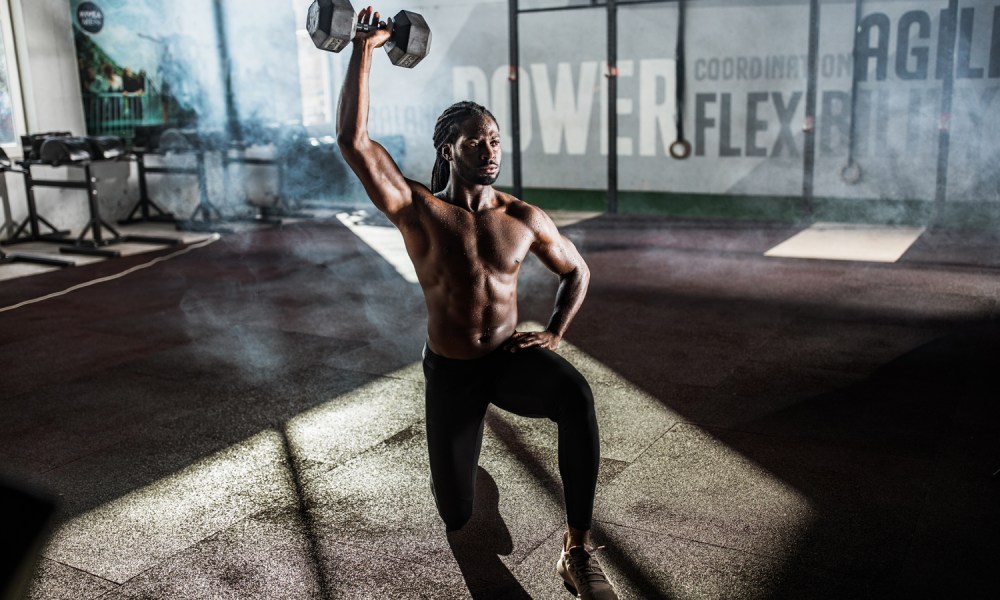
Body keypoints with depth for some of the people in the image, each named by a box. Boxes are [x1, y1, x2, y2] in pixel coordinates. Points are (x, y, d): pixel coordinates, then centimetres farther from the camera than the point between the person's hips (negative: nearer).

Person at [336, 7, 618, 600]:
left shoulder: (525, 218, -6)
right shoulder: (418, 209, -13)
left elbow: (578, 271, 10)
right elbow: (354, 141, -25)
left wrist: (554, 333, -4)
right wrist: (364, 51, -24)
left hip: (512, 358, 1)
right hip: (450, 371, -1)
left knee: (576, 394, -36)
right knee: (457, 515, 8)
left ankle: (578, 550, -24)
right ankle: (465, 432, 46)